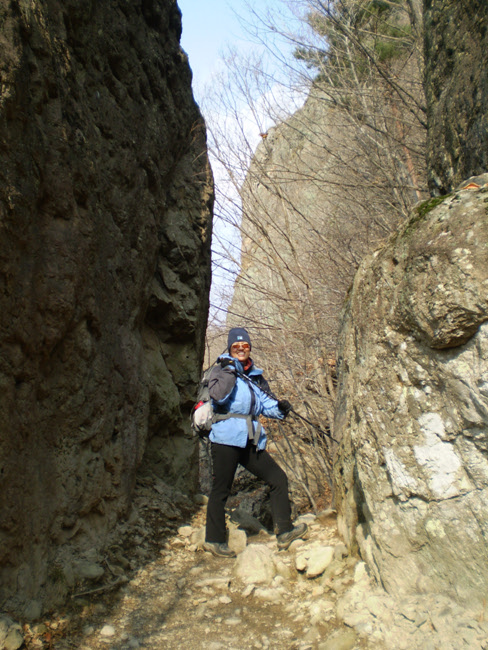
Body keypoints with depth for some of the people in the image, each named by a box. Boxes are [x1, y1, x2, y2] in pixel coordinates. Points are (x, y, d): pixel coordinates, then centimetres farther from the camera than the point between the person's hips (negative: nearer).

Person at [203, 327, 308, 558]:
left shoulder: (256, 376, 16)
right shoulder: (220, 370, 0)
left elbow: (265, 403, 12)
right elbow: (218, 395, -19)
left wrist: (279, 407, -7)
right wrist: (229, 371, -17)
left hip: (251, 442, 6)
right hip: (226, 438, -6)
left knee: (279, 478, 7)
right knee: (221, 490, 1)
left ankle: (284, 532, 17)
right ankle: (214, 539, 16)